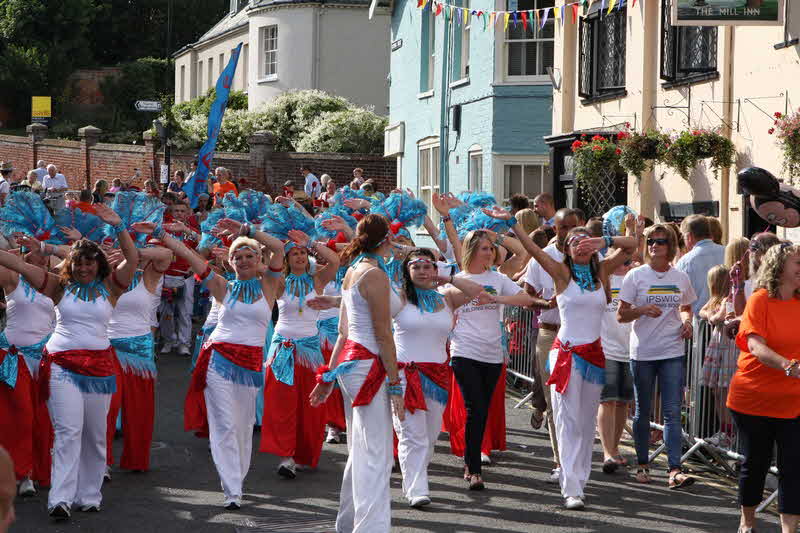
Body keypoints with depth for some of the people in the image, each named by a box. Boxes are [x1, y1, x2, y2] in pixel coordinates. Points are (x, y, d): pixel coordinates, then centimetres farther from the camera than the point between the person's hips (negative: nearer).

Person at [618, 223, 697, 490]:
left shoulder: (680, 278, 6)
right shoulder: (636, 276, -2)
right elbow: (621, 315, -3)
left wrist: (686, 321, 1)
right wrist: (642, 310, -21)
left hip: (673, 353, 1)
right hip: (643, 353, -1)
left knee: (672, 412, -6)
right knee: (643, 412, 10)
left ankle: (675, 470, -9)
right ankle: (643, 464, 23)